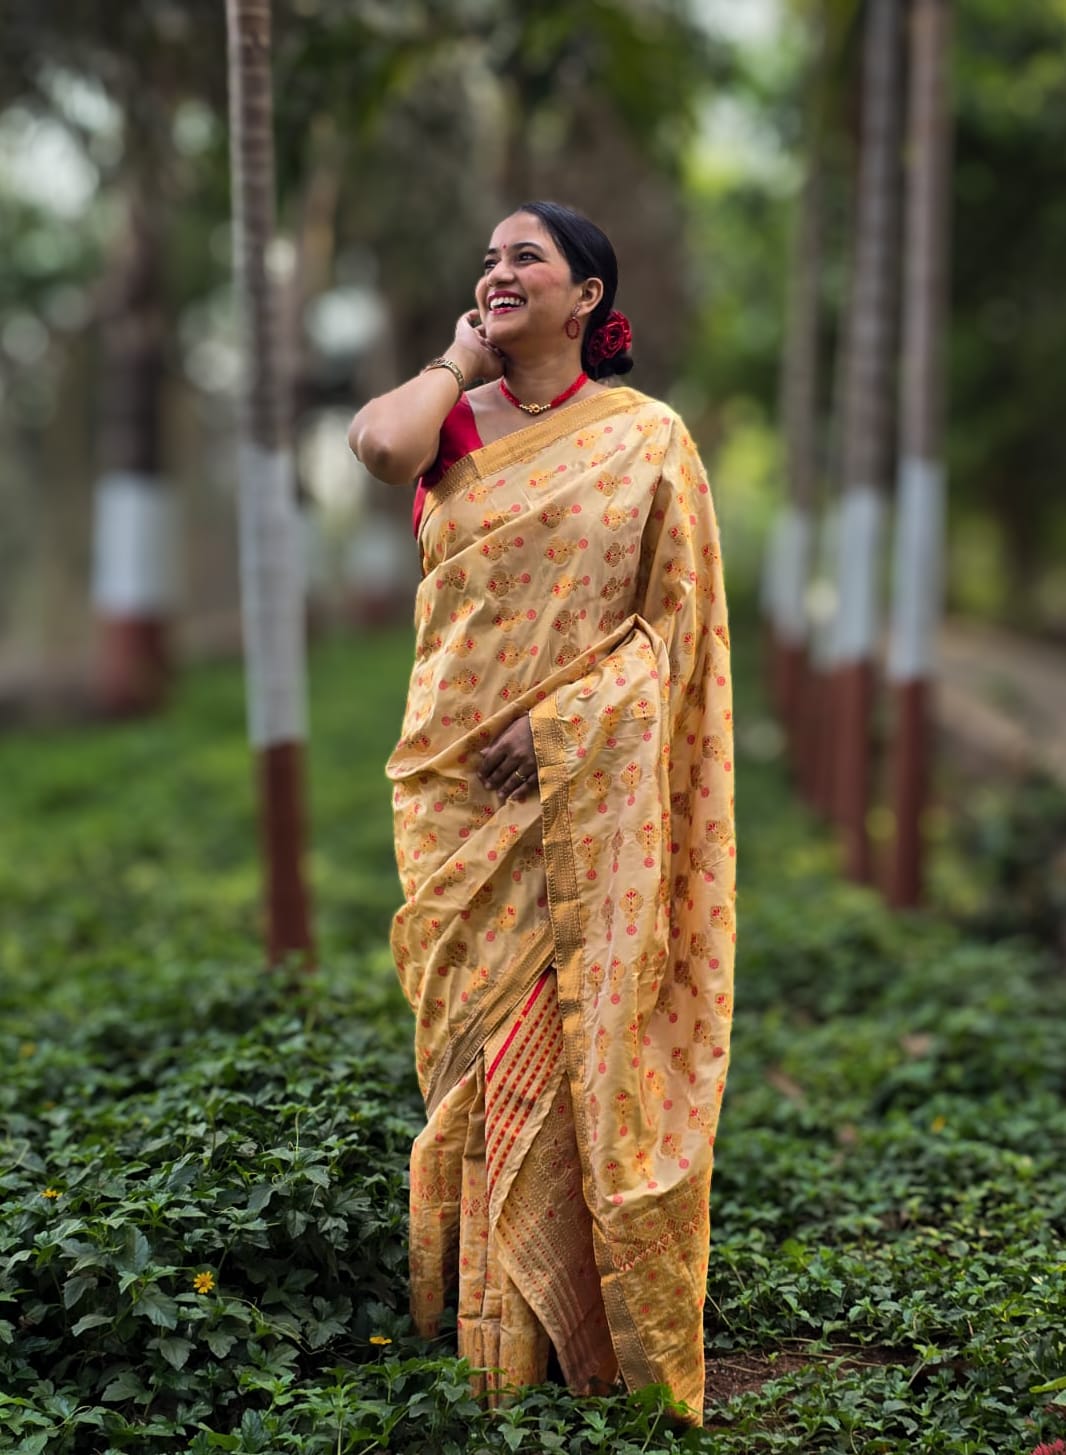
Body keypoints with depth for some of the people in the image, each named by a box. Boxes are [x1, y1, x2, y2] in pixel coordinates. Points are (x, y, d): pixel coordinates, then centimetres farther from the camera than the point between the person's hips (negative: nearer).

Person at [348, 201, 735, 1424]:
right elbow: (377, 443, -16)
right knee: (478, 1035, 5)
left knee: (584, 1040, -1)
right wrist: (459, 360, 0)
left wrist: (562, 721, -12)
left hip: (590, 789, -3)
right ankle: (495, 1327, 15)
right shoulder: (454, 422, 9)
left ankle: (598, 1333, 10)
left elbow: (678, 618, -2)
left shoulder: (646, 438, 2)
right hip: (461, 781, 3)